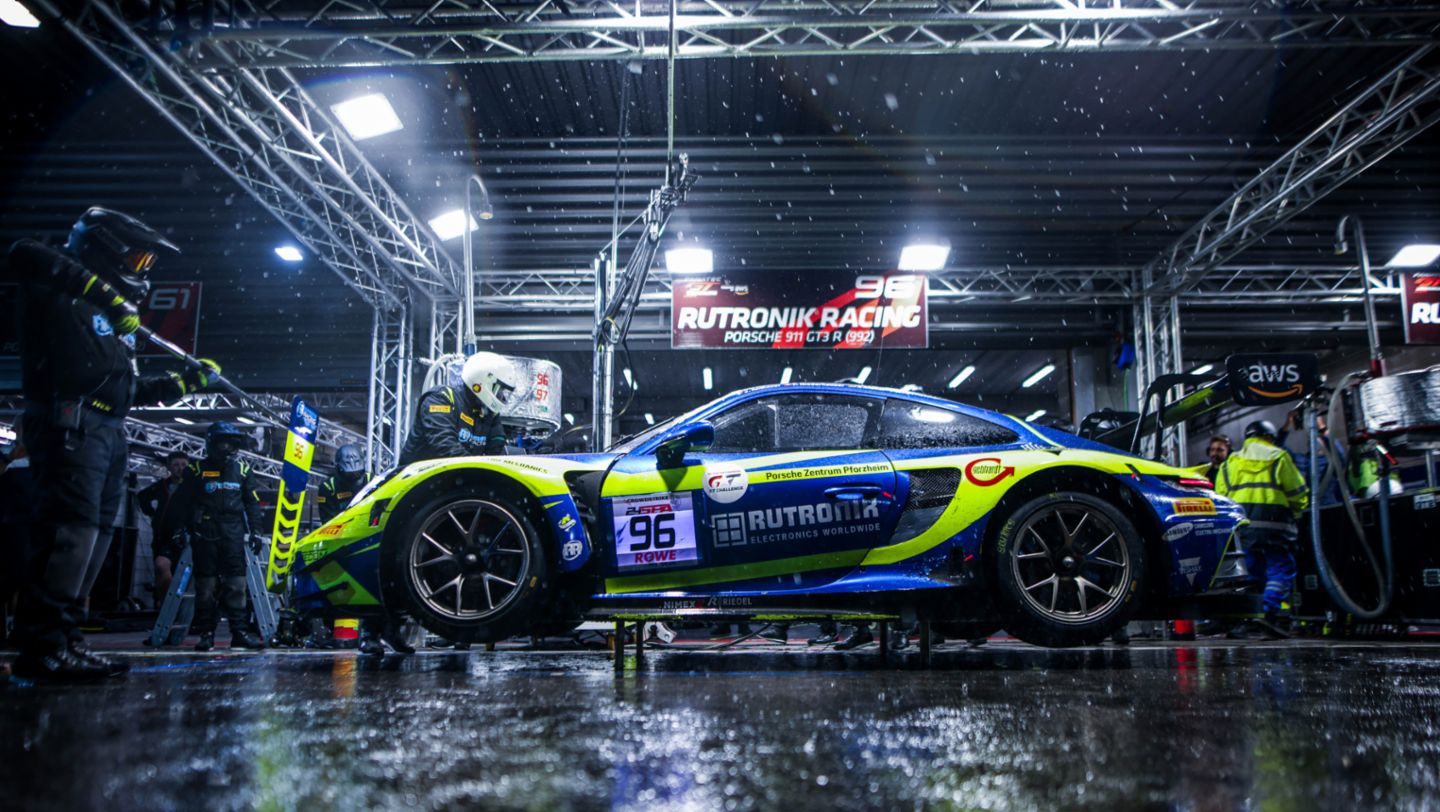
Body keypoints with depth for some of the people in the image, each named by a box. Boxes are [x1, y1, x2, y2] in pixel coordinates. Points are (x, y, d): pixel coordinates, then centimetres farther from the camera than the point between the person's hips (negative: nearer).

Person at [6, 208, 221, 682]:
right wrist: (103, 289, -22)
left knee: (96, 533, 7)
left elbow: (133, 389, 30)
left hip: (108, 433, 9)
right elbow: (25, 257, -21)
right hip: (70, 423, -9)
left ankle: (63, 640, 11)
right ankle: (43, 645, -20)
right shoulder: (59, 291, 3)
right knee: (72, 527, -18)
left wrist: (186, 382, 22)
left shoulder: (117, 321, 27)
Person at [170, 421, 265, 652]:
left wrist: (254, 530, 8)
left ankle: (240, 631, -2)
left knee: (236, 582, -3)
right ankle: (206, 632, 5)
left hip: (233, 533, 1)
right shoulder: (197, 469, 5)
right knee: (206, 584, 0)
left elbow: (252, 502, 14)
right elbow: (182, 502, 9)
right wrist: (183, 528, 1)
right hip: (204, 534, -1)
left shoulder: (242, 469, 12)